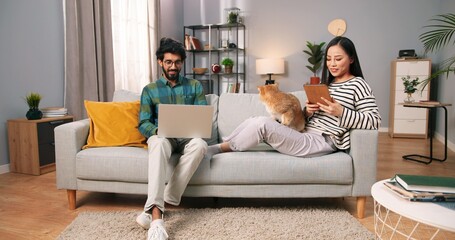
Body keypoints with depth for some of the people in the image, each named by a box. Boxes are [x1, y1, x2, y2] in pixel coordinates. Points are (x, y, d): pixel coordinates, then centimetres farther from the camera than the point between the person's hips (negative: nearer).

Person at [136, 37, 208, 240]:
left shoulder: (195, 86, 13)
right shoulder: (149, 90, 12)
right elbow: (143, 123, 4)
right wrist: (158, 130, -19)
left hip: (188, 138, 1)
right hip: (162, 136, 0)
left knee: (200, 144, -37)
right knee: (158, 143, -40)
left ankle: (152, 210, -36)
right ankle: (157, 215, -51)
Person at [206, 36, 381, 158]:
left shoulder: (357, 84, -1)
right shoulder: (327, 84, 21)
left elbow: (375, 121, -10)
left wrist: (341, 112, -22)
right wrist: (308, 111, -4)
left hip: (321, 142, -8)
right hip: (304, 135, 8)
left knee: (263, 123, -24)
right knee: (254, 121, -8)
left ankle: (219, 149, -8)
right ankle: (218, 146, 0)